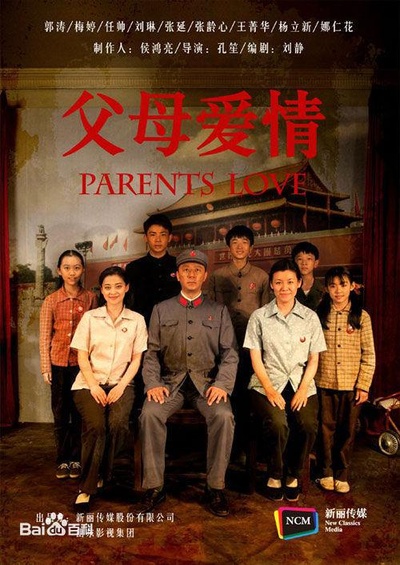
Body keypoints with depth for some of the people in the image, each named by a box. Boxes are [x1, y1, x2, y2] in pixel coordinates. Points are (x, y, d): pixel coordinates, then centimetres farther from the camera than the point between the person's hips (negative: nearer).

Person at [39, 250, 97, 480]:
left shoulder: (91, 298, -2)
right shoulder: (51, 300, 0)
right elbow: (44, 336, 1)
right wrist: (45, 367, -2)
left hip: (82, 362, -1)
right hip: (59, 362, 1)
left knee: (79, 412, 5)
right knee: (60, 413, 10)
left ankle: (76, 460, 20)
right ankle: (63, 460, 23)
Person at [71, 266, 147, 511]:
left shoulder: (137, 320, 6)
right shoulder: (90, 317, 7)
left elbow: (136, 359, 5)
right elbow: (82, 357, 4)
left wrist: (121, 386, -9)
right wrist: (94, 386, -10)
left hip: (120, 383, 0)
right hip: (90, 383, 0)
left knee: (117, 424, -28)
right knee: (95, 425, -28)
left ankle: (94, 481, -3)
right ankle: (86, 486, -7)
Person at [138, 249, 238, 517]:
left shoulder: (219, 311, 12)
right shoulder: (162, 309, 13)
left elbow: (230, 352, 5)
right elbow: (152, 352, 8)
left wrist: (222, 384, -11)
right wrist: (153, 383, -8)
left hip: (207, 382, 0)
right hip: (171, 381, 1)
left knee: (224, 415, -29)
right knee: (150, 413, -28)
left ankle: (216, 487, -10)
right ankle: (154, 486, -11)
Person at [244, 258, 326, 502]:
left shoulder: (310, 317, 8)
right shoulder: (259, 317, 4)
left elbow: (314, 359, 6)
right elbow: (256, 358, 0)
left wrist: (303, 389, -8)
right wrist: (269, 389, -12)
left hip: (301, 384, 2)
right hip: (268, 384, -1)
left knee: (308, 426, -25)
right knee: (277, 425, -28)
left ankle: (293, 475, 5)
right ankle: (275, 475, 2)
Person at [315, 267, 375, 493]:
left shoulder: (361, 316, -2)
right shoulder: (319, 315, 0)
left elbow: (369, 355, -1)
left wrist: (363, 385, -5)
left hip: (352, 385, 0)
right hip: (325, 383, 0)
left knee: (347, 431, 11)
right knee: (326, 429, 10)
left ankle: (342, 474, 28)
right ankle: (326, 472, 28)